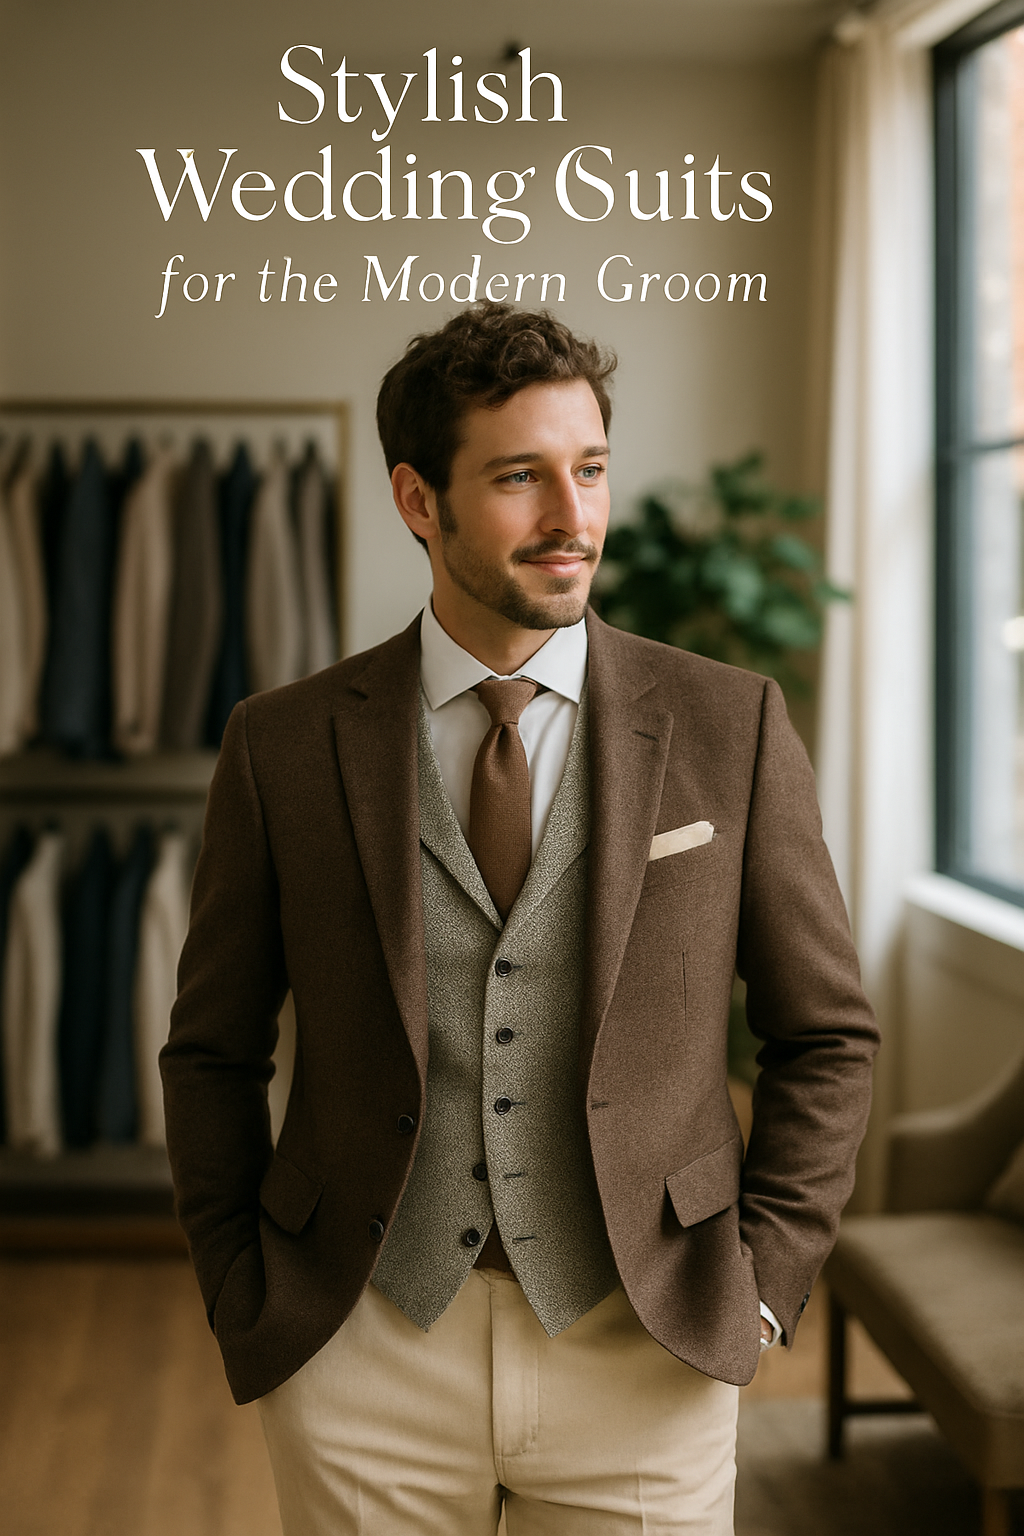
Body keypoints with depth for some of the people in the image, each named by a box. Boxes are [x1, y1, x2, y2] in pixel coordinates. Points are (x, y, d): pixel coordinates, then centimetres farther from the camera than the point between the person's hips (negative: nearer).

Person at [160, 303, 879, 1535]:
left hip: (644, 1355, 0)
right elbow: (212, 1049, 7)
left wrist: (764, 1277, -2)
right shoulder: (284, 744, -2)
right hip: (366, 1354, 1)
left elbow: (826, 1035, 5)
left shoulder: (730, 728, -3)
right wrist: (242, 1294, 2)